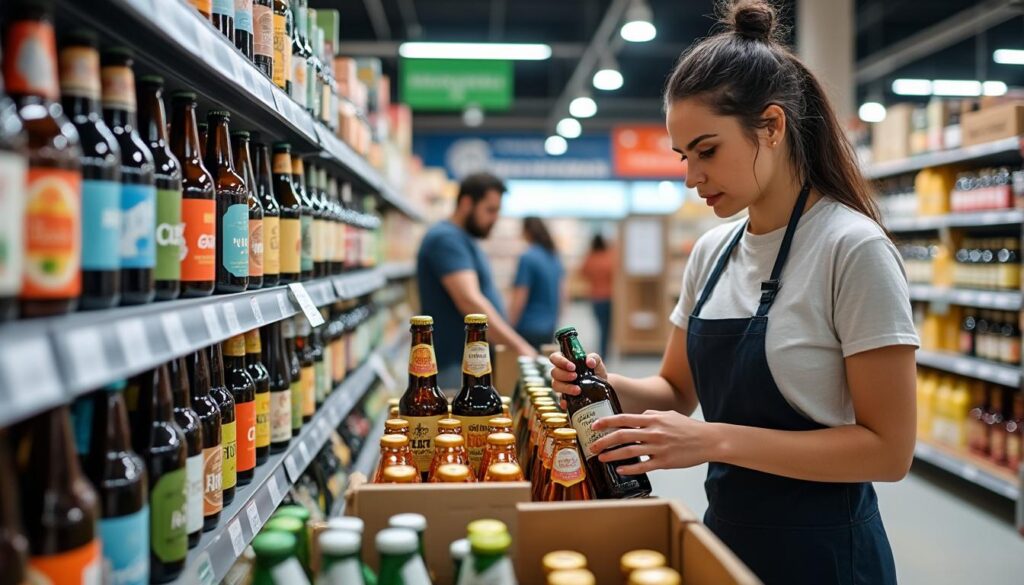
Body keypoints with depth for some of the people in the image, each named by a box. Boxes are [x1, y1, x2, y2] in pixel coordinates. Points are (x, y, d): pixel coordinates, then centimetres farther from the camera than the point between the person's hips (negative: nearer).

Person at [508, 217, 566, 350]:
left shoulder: (527, 258, -13)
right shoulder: (555, 258, 9)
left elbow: (519, 299, -15)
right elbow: (562, 295, 15)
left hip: (529, 329, -8)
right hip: (549, 329, 8)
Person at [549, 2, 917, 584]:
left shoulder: (854, 249, -18)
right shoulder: (712, 252, 1)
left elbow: (889, 449, -19)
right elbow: (678, 390, 9)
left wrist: (715, 439, -27)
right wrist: (608, 385, -11)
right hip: (726, 529, 6)